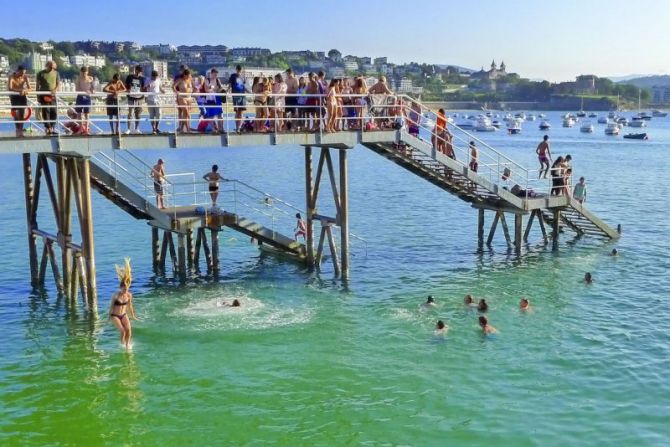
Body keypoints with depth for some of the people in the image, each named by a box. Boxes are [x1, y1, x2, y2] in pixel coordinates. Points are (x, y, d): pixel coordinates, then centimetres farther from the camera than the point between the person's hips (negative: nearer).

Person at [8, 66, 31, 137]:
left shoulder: (25, 77, -10)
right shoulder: (12, 76, -19)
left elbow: (29, 88, -13)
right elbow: (10, 88, -31)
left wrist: (24, 91, -35)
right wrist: (20, 90, -44)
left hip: (22, 96, 2)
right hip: (14, 96, -2)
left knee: (22, 113, -3)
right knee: (16, 113, -10)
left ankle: (21, 130, 5)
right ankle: (18, 130, -7)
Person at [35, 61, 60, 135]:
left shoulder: (56, 73, 8)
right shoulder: (41, 74, 1)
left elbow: (58, 84, 6)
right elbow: (37, 85, 3)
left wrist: (55, 90, -14)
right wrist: (38, 96, -2)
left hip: (52, 95, 3)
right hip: (44, 95, -3)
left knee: (54, 112, 0)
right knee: (45, 112, -4)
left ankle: (52, 128, 9)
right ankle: (48, 129, -2)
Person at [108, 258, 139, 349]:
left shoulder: (129, 295, -7)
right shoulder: (116, 295, -19)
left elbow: (130, 306, 7)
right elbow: (111, 306, -6)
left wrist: (133, 315, 15)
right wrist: (109, 316, 2)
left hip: (124, 315, 4)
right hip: (115, 316, -4)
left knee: (129, 330, -13)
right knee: (123, 331, -17)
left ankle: (127, 345, 7)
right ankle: (122, 344, 10)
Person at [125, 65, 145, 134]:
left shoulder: (142, 78, 4)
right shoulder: (129, 77, 0)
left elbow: (143, 88, 9)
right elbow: (126, 86, 6)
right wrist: (128, 90, -12)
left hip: (139, 98, 2)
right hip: (131, 98, -2)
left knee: (138, 114, 7)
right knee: (130, 113, -4)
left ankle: (136, 129, 17)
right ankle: (129, 129, 2)